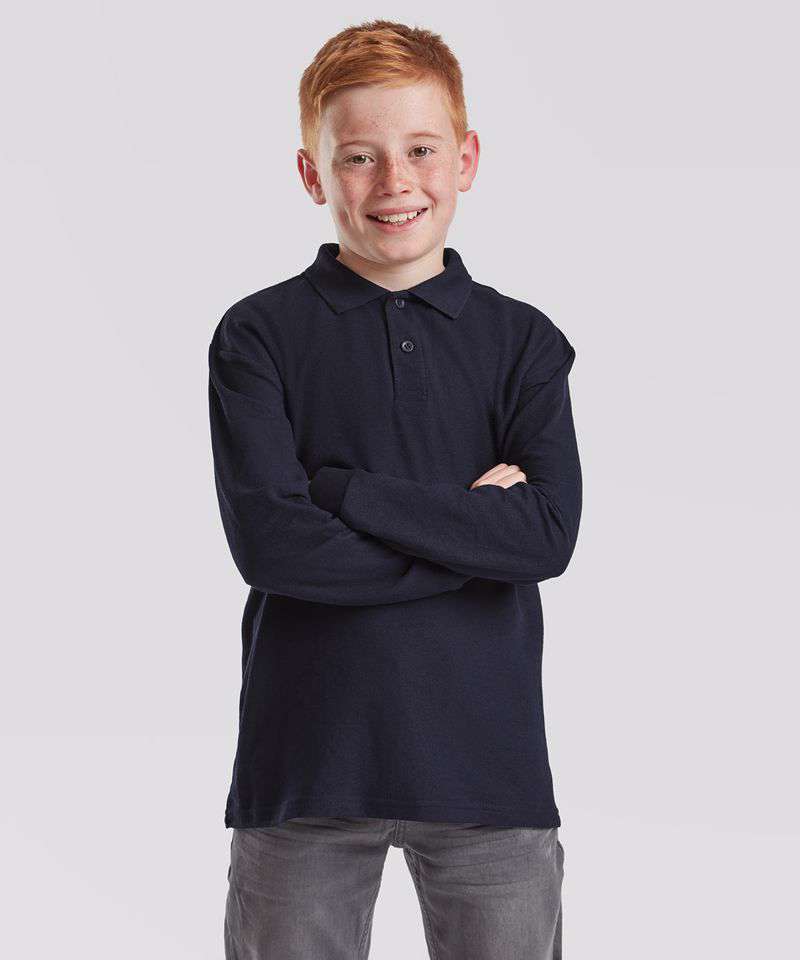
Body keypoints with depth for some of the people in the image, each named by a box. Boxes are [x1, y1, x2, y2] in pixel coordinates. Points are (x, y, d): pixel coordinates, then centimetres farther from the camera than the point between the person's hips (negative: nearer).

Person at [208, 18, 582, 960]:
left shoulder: (522, 341, 5)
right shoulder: (259, 335, 0)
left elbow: (550, 532, -10)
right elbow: (268, 542, -12)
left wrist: (340, 486, -14)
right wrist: (474, 527, -11)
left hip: (487, 754, 1)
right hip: (304, 766, -1)